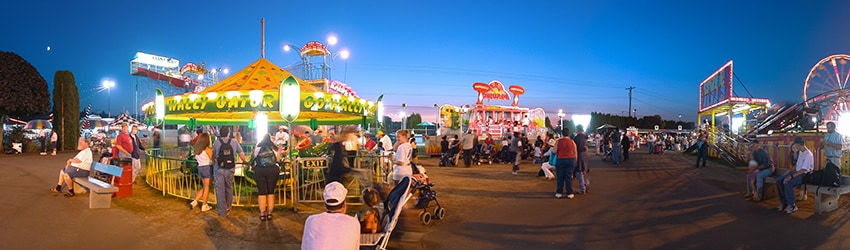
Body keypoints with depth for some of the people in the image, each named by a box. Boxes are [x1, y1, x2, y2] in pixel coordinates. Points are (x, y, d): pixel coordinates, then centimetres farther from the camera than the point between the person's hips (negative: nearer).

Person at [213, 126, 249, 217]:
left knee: (220, 190, 5)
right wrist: (245, 161, 29)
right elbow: (241, 154, 9)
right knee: (229, 188, 19)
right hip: (230, 169, 2)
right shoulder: (234, 142, 1)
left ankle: (222, 211, 7)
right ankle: (228, 207, 31)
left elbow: (213, 156, 9)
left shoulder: (216, 142, -1)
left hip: (219, 169, -2)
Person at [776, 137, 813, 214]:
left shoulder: (808, 155, -19)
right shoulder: (800, 152, 11)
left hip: (805, 174, -9)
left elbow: (803, 170, -23)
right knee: (779, 180, -9)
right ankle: (783, 202, -3)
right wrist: (791, 172, 7)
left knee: (788, 183, -31)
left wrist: (791, 176, -28)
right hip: (797, 171, 9)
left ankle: (792, 205, -18)